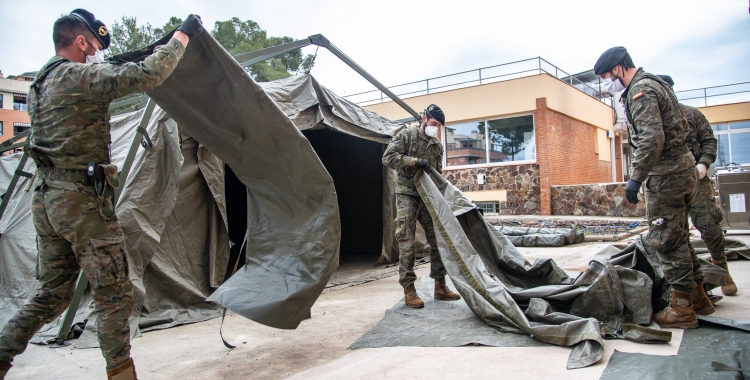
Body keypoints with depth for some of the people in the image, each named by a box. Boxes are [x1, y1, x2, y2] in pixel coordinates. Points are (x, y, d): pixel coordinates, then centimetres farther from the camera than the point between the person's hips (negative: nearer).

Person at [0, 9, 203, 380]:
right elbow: (148, 74, -19)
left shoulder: (41, 85, 15)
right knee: (114, 295, 1)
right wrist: (183, 33, -9)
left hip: (48, 201, 9)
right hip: (83, 201, -9)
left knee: (52, 293, 19)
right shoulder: (79, 77, -13)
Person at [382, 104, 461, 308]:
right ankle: (409, 290, 0)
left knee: (437, 239, 5)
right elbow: (388, 157, -15)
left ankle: (440, 286, 16)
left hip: (428, 195, 6)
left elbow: (438, 173, 16)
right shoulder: (406, 135, -4)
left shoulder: (437, 145, 12)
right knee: (407, 242, -7)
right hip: (407, 194, -6)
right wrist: (416, 161, -20)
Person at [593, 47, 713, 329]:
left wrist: (636, 177, -24)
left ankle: (682, 309, 4)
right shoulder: (654, 84, 18)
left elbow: (652, 138, -26)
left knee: (666, 241, -4)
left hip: (666, 175, -11)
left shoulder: (641, 91, -14)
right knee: (678, 238, 18)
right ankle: (697, 296, 28)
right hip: (683, 168, 11)